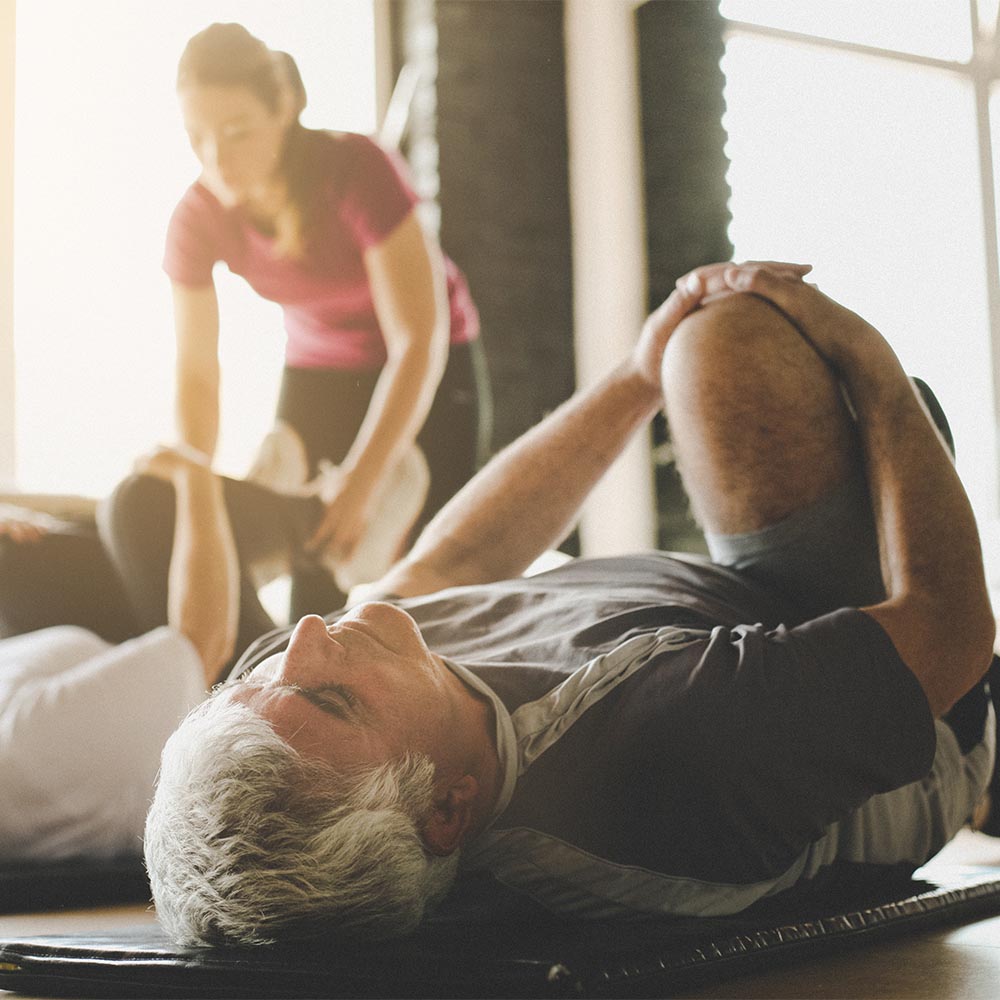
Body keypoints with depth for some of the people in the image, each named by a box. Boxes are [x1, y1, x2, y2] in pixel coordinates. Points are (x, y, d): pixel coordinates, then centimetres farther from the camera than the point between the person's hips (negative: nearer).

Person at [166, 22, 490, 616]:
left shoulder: (358, 169, -30)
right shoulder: (198, 219, -17)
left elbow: (419, 342, -32)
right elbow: (197, 376, -9)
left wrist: (363, 483, -40)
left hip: (430, 374, -3)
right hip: (316, 371, 3)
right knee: (313, 596, -10)